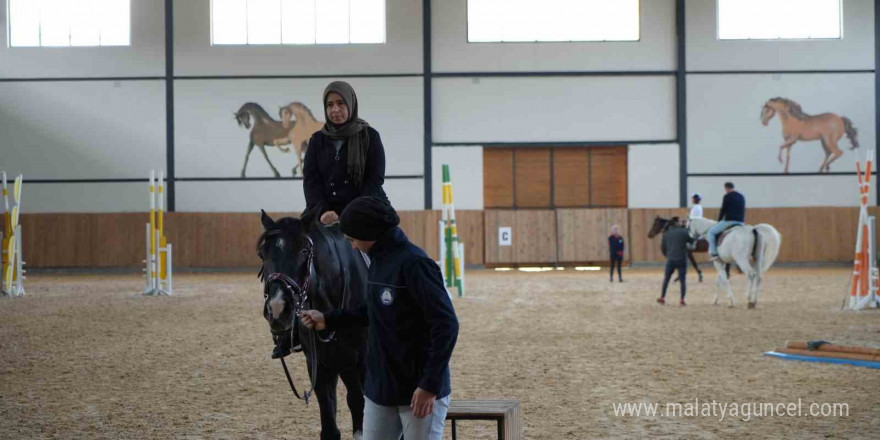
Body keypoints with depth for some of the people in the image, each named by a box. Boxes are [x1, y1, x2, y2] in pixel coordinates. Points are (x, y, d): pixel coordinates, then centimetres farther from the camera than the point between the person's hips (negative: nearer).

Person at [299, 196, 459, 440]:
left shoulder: (413, 263, -21)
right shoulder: (378, 261, 8)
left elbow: (446, 326, -24)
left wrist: (429, 385, -24)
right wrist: (328, 320, 17)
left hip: (419, 392, -9)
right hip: (380, 388, 9)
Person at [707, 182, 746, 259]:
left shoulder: (727, 196, -4)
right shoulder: (741, 197, 17)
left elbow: (723, 210, -3)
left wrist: (719, 221, 9)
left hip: (729, 221, -7)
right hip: (741, 223, 7)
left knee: (710, 232, 3)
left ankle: (714, 253, -8)